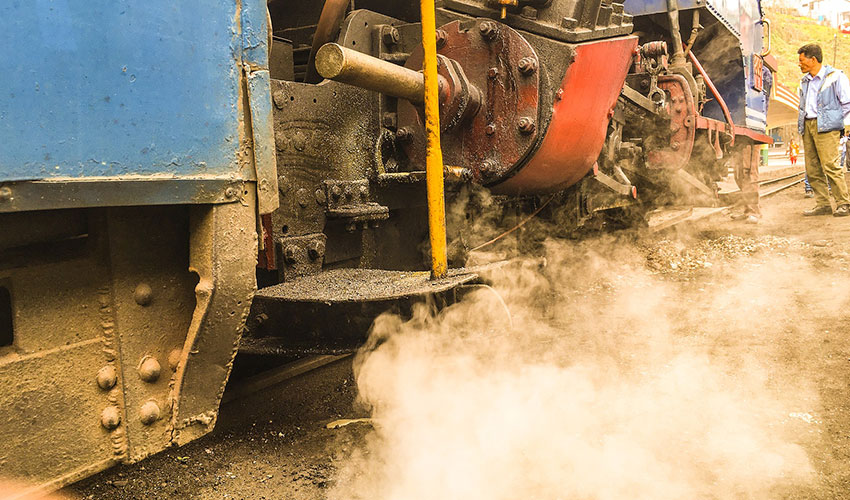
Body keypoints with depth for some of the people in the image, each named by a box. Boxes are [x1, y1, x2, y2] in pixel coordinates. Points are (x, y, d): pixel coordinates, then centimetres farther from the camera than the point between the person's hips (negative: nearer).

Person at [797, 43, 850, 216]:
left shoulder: (835, 77, -3)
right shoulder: (804, 81, 19)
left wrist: (833, 119, -4)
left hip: (826, 127, -7)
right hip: (807, 126, 7)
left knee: (830, 166, -12)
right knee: (812, 169, 3)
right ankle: (823, 205, 9)